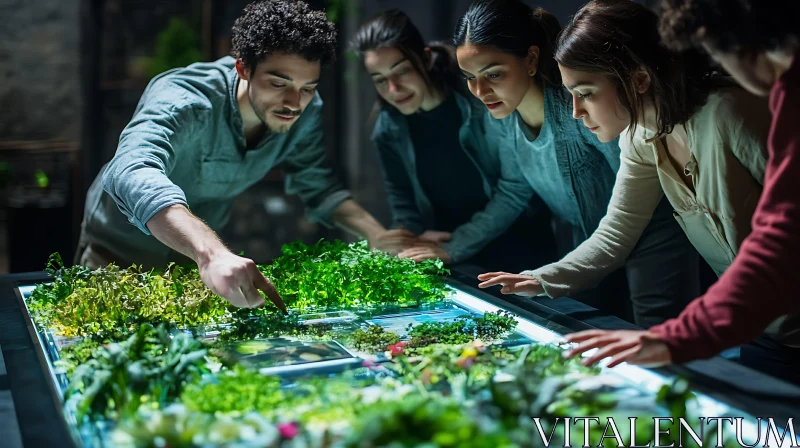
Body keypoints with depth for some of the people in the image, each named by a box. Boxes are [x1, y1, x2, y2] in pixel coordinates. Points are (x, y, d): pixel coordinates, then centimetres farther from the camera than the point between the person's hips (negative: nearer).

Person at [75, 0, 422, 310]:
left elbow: (318, 187, -2)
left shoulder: (305, 112, -16)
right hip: (121, 252, -4)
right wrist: (212, 253, -70)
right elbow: (133, 175, -53)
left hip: (198, 254, 4)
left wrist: (377, 235, -22)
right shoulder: (185, 101, -35)